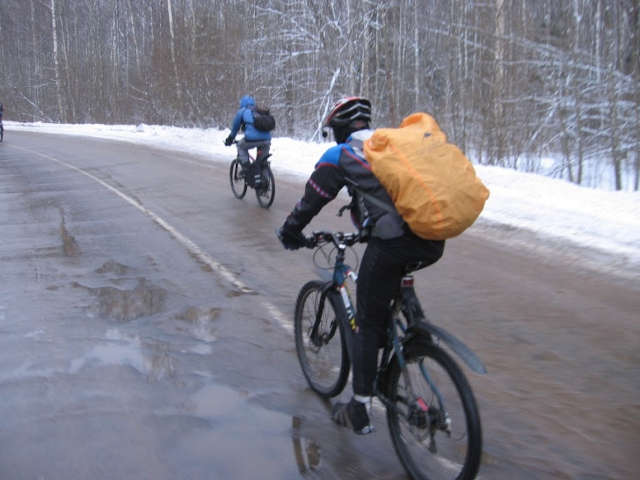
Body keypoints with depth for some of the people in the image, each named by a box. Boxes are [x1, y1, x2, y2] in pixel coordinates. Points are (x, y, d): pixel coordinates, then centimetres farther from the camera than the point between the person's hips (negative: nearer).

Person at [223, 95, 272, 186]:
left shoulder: (242, 111, 20)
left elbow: (235, 127, 30)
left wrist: (230, 139, 46)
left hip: (251, 139, -3)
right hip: (266, 139, 3)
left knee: (241, 147, 27)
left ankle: (246, 171, 18)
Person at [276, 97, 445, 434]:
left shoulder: (339, 155, 10)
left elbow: (311, 200, 15)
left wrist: (290, 232, 33)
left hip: (392, 243, -6)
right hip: (434, 242, 6)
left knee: (367, 323, 9)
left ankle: (360, 412, 16)